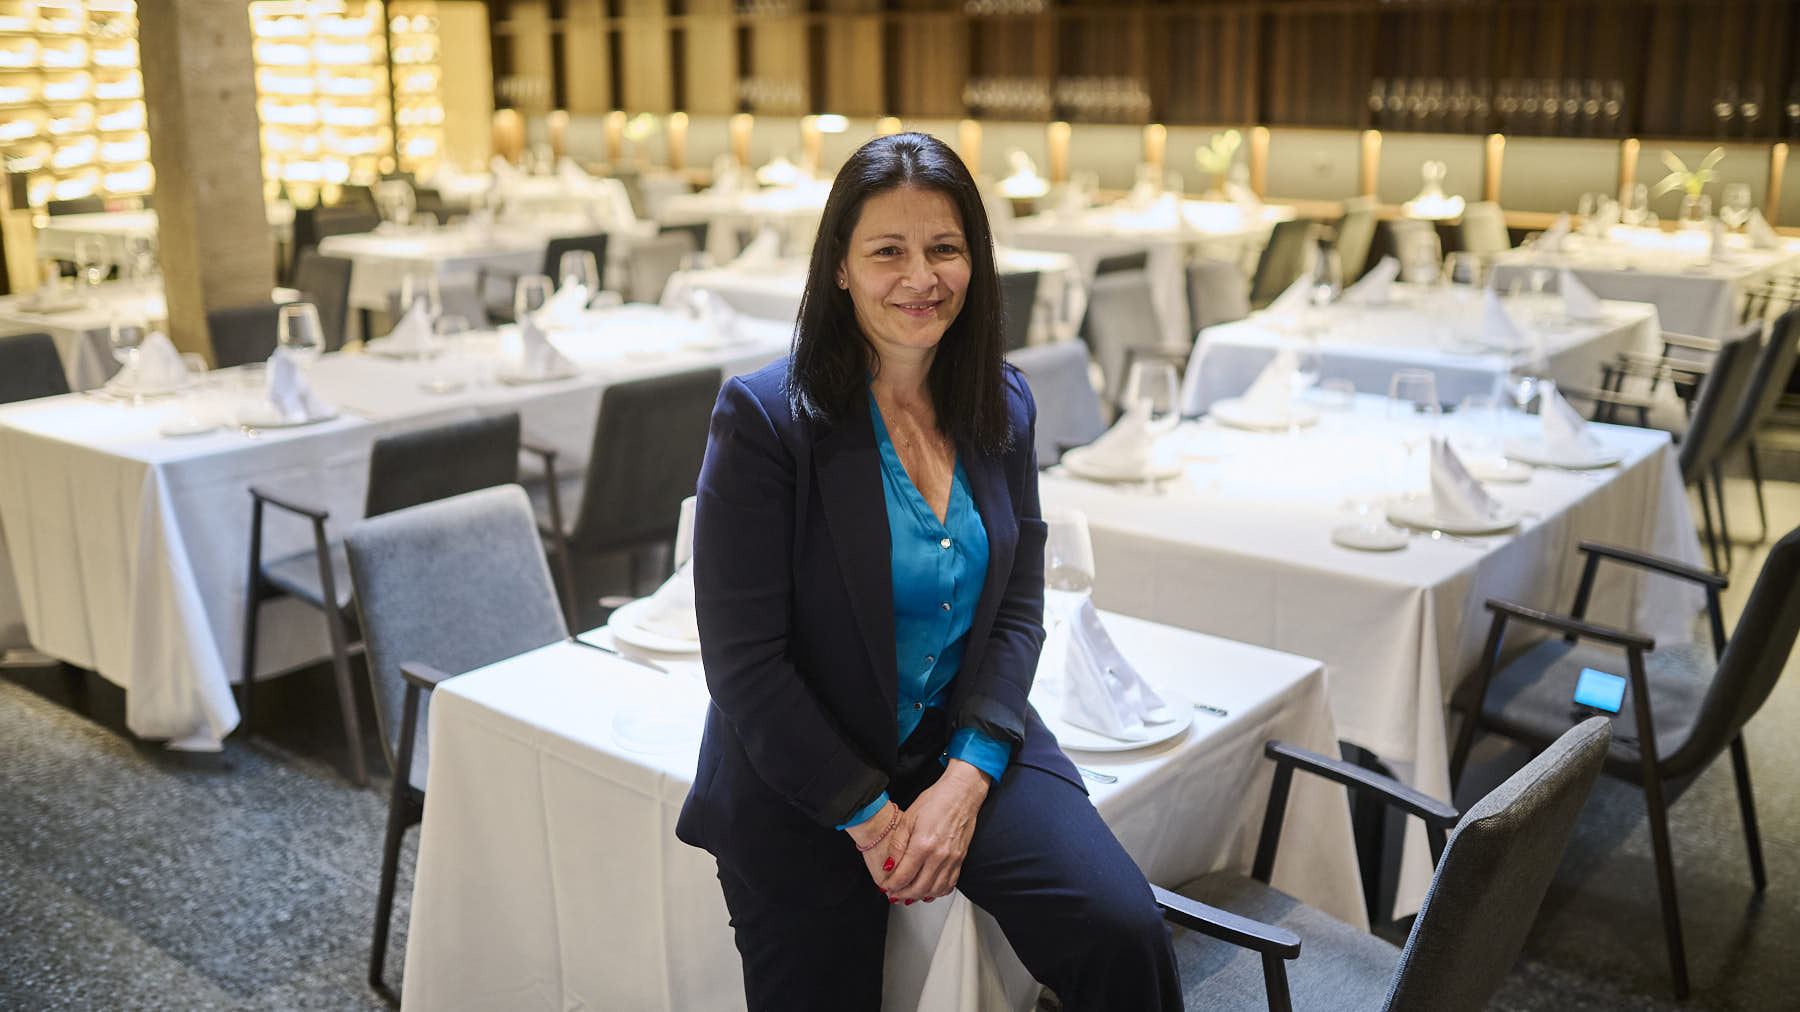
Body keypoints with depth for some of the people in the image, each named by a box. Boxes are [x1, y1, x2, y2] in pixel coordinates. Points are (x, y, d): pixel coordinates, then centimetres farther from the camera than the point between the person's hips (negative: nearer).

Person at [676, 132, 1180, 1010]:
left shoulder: (1001, 407, 2)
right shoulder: (764, 417, -13)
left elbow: (1018, 605, 3)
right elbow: (744, 659, -14)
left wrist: (966, 779, -11)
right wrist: (871, 819, -13)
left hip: (967, 743, 3)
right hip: (804, 782, -3)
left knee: (1123, 937, -17)